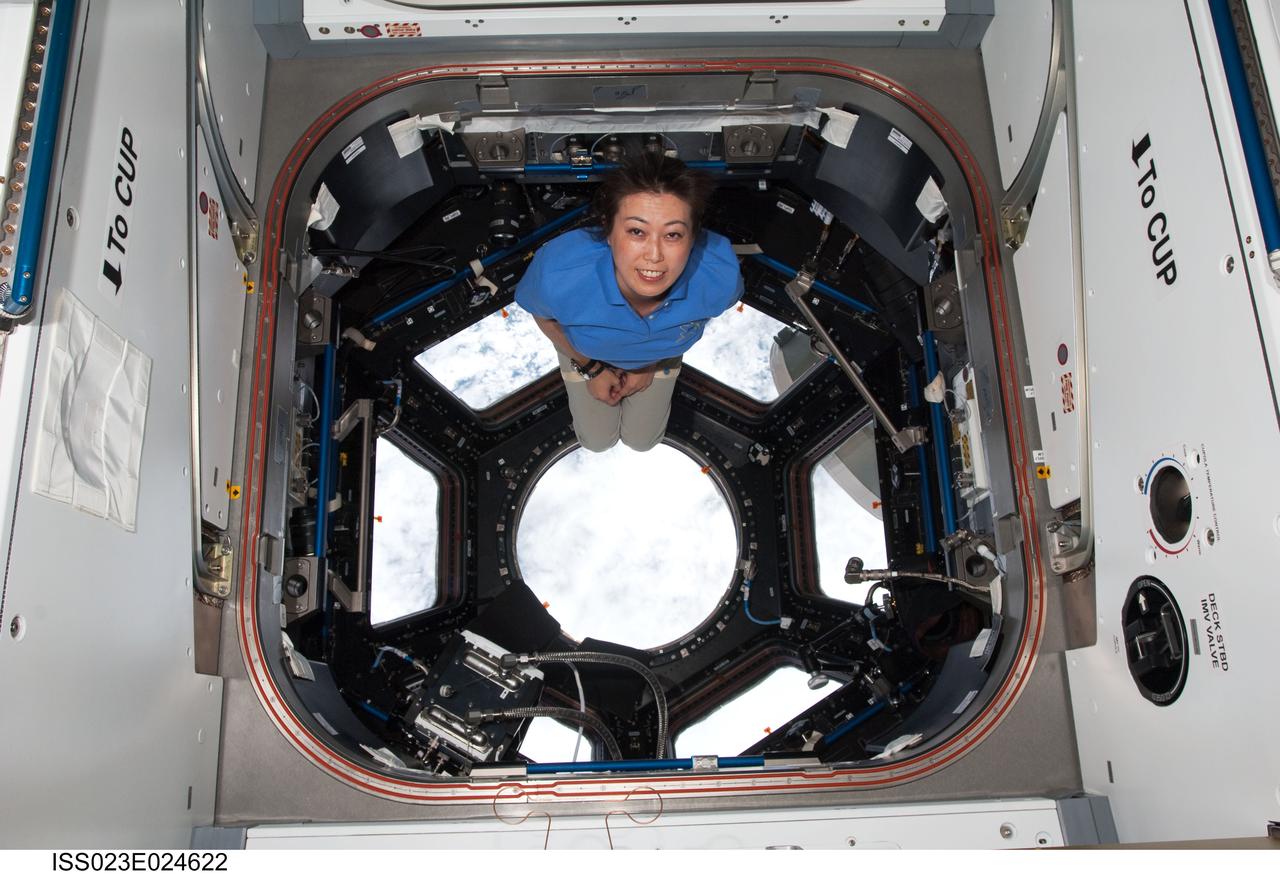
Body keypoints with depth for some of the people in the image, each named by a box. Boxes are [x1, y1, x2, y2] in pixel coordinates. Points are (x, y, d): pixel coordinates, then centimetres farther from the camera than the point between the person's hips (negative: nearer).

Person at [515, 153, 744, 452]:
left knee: (642, 440, 23)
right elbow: (544, 316, -18)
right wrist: (590, 368, -5)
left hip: (660, 351, 1)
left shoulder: (721, 275, -43)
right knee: (598, 441, 22)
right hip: (588, 351, -1)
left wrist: (651, 365, -2)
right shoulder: (559, 275, -47)